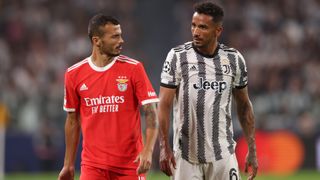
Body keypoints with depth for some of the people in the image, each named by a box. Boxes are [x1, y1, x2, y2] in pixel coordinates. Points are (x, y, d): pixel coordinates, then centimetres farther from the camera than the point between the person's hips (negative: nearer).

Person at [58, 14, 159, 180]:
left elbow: (151, 113, -5)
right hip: (93, 165, 1)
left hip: (130, 165, -1)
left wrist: (148, 151, -20)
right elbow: (73, 120, 13)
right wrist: (68, 165, 14)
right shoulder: (74, 74, 2)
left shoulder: (133, 69, -3)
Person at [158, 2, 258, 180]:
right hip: (186, 154, -2)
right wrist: (165, 147, -13)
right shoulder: (177, 57, -4)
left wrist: (252, 150, 9)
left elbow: (244, 105, 12)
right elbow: (165, 104, -5)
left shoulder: (234, 59, 4)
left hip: (222, 152, 2)